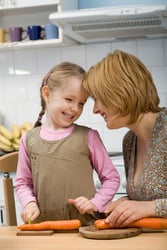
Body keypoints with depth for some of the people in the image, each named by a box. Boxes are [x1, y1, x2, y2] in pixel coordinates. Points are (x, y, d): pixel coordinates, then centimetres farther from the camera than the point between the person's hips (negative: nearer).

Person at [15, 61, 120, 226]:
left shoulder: (88, 137, 4)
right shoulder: (29, 139, 10)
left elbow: (111, 178, 9)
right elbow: (23, 183, 17)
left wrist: (95, 204, -4)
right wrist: (29, 203, 0)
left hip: (86, 224, -2)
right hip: (44, 227, 2)